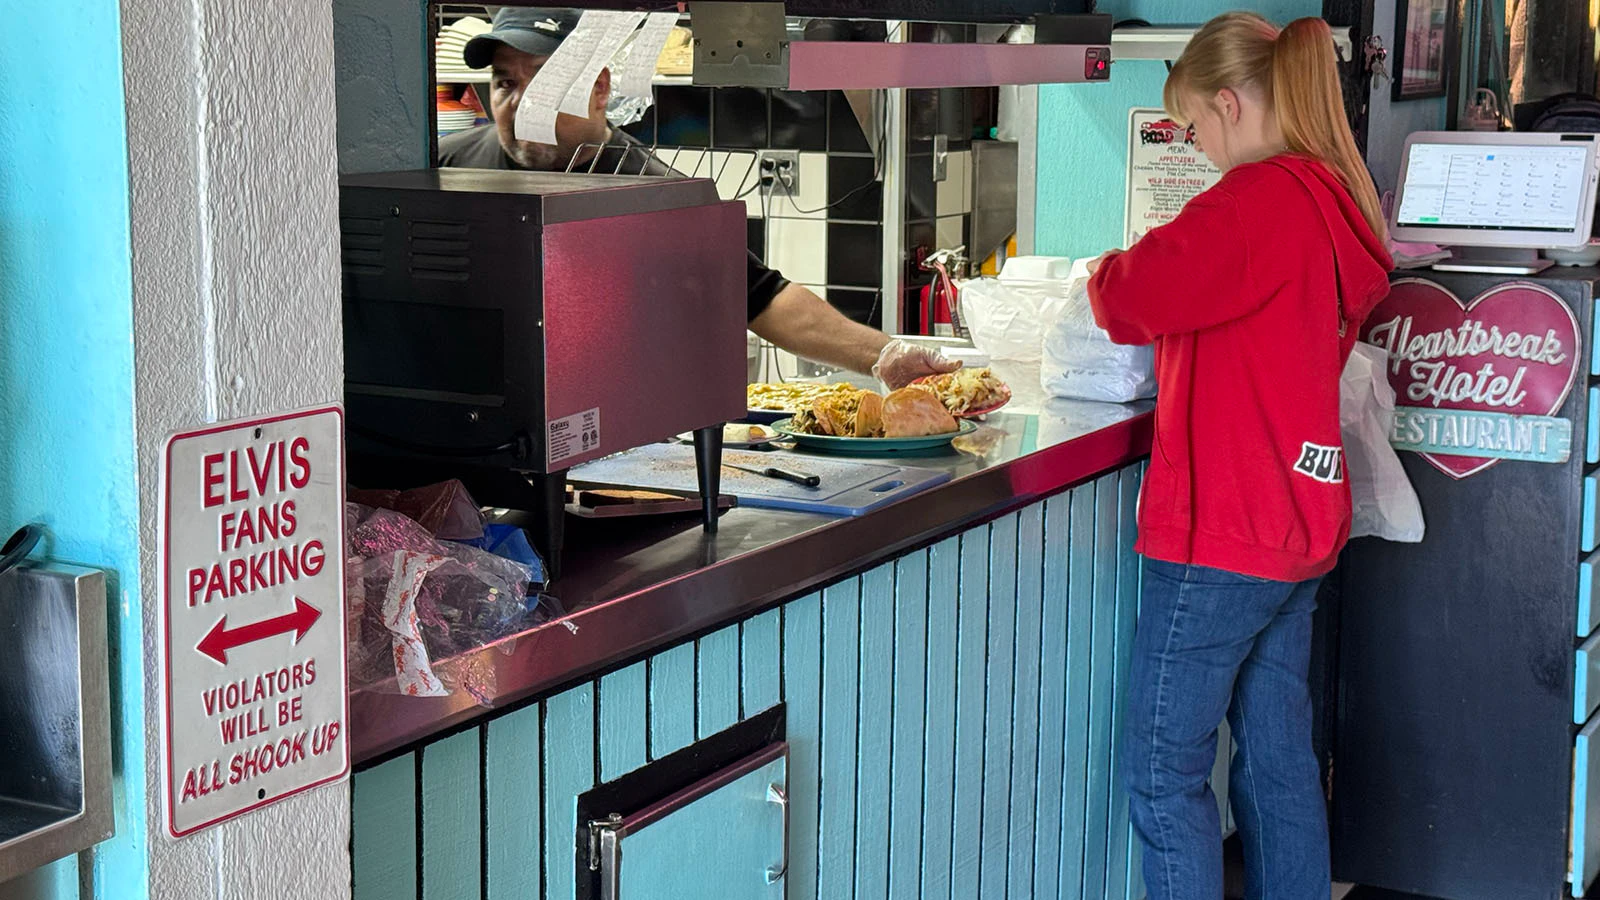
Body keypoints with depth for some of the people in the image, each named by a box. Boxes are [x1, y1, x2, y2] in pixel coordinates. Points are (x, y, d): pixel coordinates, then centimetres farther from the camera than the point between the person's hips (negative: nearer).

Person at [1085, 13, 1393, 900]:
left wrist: (1105, 274, -1)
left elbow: (1142, 291, -23)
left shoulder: (1260, 197, -17)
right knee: (1279, 761, 15)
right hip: (1295, 531, 9)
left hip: (1218, 533, -9)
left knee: (1164, 772, -1)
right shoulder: (1338, 202, 12)